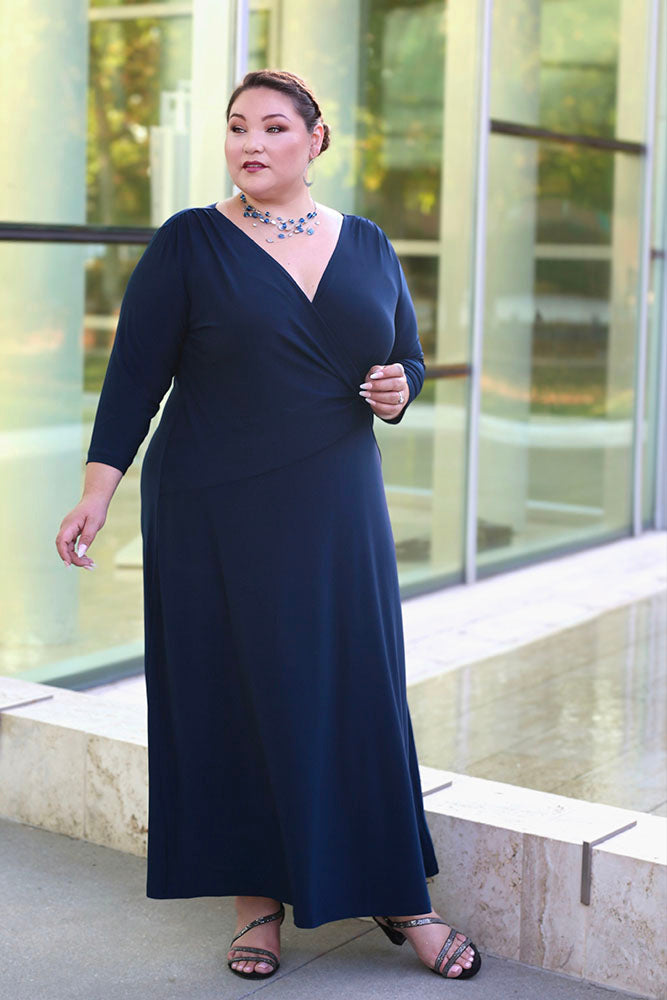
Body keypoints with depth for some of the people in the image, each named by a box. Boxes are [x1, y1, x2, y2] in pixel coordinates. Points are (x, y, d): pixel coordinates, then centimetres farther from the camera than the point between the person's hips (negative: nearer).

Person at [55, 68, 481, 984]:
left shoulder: (367, 247, 9)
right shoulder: (189, 244, -1)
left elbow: (409, 359, 16)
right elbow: (135, 376, -4)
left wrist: (397, 392, -7)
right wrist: (98, 494, -12)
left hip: (338, 511, 2)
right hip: (216, 513, -2)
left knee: (360, 692, 3)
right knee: (233, 695, 2)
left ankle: (398, 893, 15)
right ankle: (259, 897, 16)